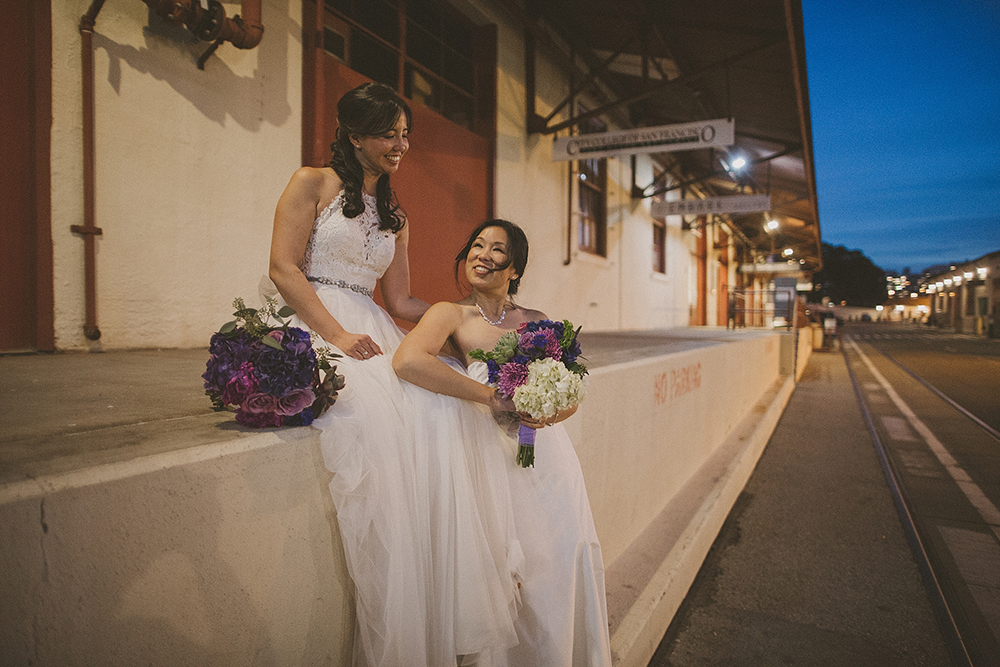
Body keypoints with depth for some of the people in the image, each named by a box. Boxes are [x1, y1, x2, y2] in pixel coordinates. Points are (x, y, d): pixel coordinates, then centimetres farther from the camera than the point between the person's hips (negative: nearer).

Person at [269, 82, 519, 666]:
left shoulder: (396, 217, 22)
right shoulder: (313, 183, 6)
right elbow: (284, 268, -6)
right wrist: (338, 335, -18)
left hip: (374, 333, 5)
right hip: (315, 331, -5)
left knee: (442, 409, -24)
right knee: (376, 418, -33)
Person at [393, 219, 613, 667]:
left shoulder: (536, 322, 9)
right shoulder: (452, 314, -4)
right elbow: (407, 360, -26)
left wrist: (549, 412, -14)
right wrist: (493, 396, -25)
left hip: (550, 456, 4)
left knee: (570, 560, 7)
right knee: (517, 569, -2)